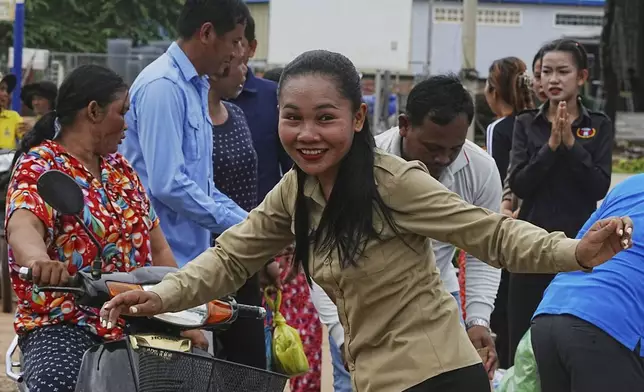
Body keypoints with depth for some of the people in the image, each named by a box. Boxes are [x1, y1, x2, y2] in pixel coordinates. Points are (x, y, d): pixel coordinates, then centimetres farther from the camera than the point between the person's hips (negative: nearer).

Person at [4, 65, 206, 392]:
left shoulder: (119, 169, 16)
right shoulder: (39, 168, -7)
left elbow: (156, 247, 16)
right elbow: (23, 226, -28)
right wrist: (38, 260, -52)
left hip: (135, 322, 7)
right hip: (62, 324, -6)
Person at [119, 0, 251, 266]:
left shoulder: (196, 87, 12)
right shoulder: (163, 86, -15)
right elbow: (168, 184, -22)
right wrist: (238, 226, -14)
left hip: (192, 252, 9)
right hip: (163, 260, -9)